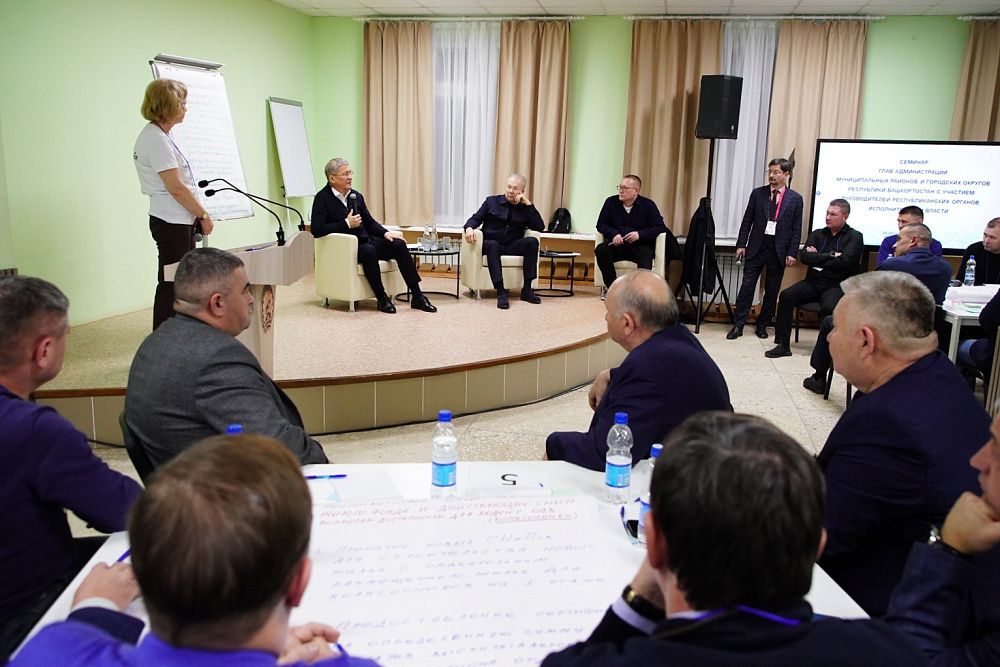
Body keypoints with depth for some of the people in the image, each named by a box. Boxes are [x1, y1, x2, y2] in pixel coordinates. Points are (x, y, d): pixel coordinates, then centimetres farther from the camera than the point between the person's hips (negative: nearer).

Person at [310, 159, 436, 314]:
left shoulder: (356, 196, 15)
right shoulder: (322, 198, -5)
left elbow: (369, 222, 20)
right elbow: (316, 229, -15)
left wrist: (385, 233, 0)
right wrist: (346, 224, -18)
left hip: (365, 242, 7)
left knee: (398, 244, -14)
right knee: (368, 250, -36)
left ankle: (417, 296, -15)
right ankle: (381, 299, -22)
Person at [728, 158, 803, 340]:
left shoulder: (795, 198, 2)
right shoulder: (757, 193, 4)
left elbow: (796, 229, 2)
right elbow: (747, 221, 6)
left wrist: (792, 253, -5)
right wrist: (741, 244, -1)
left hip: (779, 250, 0)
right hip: (756, 247, 0)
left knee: (772, 291, 7)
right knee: (747, 286, -1)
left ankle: (762, 325, 19)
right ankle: (738, 325, 4)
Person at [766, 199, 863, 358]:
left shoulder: (855, 237, 2)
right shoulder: (817, 234, 15)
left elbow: (844, 261, -15)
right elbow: (805, 257, -1)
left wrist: (817, 258, -5)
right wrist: (831, 255, -9)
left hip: (836, 286, -4)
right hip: (812, 282, 5)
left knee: (828, 307, -35)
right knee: (786, 295, -19)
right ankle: (783, 345, -16)